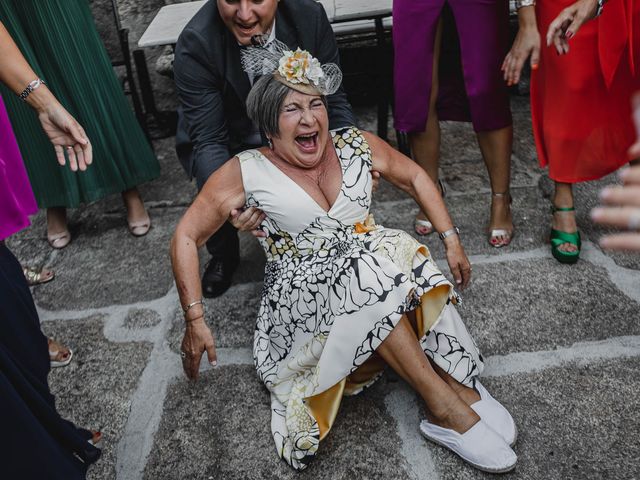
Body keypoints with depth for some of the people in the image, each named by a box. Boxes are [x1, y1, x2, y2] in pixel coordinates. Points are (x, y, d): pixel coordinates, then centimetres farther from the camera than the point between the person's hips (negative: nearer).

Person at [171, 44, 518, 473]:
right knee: (367, 273, -33)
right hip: (302, 299, -3)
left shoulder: (356, 145, 2)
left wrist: (451, 240, 6)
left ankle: (458, 382, -23)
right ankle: (446, 404, -27)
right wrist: (195, 320, -10)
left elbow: (415, 177, 14)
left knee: (398, 251, -29)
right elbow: (186, 237, -5)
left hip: (375, 270, 3)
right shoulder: (246, 173, -8)